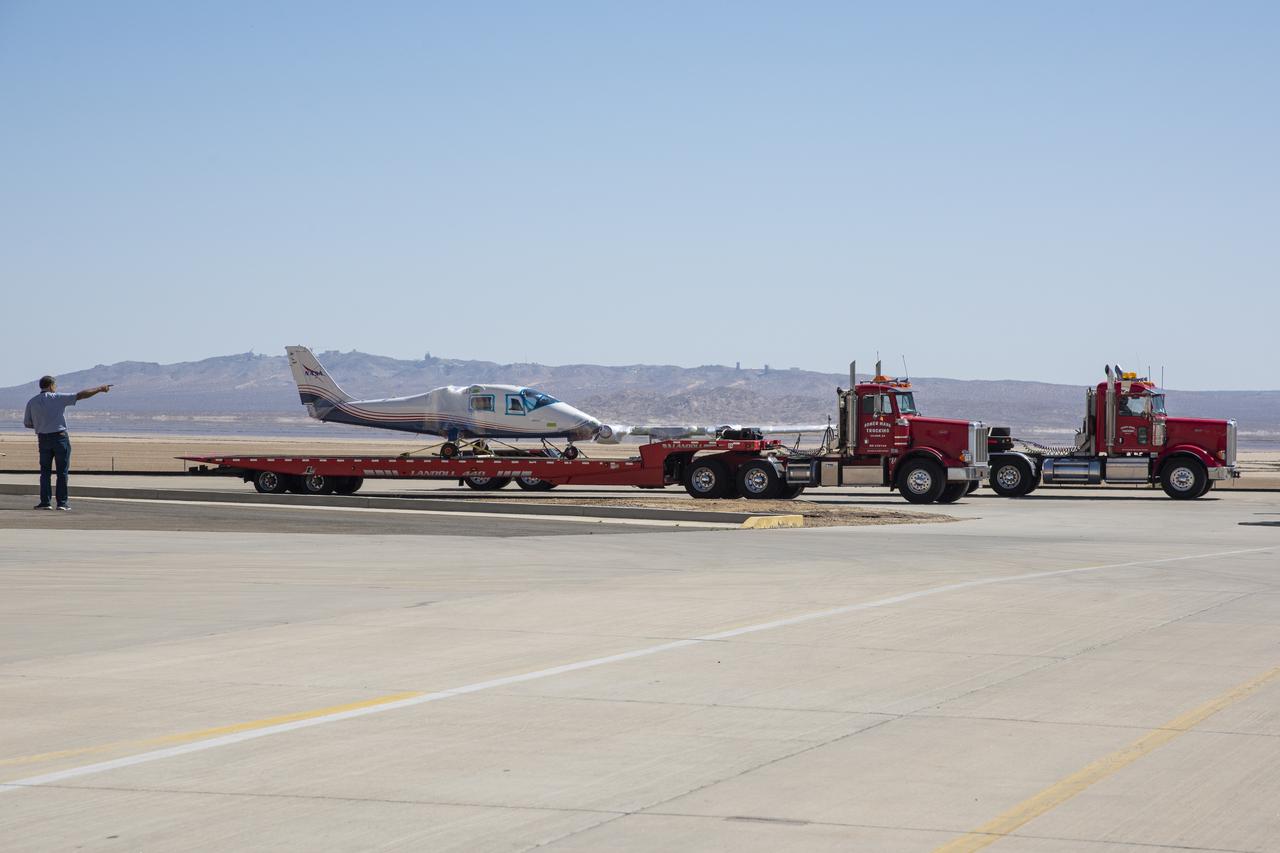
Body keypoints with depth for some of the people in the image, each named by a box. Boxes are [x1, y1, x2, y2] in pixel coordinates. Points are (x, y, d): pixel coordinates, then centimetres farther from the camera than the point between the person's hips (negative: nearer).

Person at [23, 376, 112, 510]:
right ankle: (62, 503, 1)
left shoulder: (32, 402, 3)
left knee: (45, 471, 10)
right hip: (60, 437, -3)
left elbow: (27, 424, 9)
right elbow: (81, 395, -9)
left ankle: (45, 502, 2)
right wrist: (99, 389, -2)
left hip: (43, 439, 3)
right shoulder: (58, 398, -7)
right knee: (62, 471, 3)